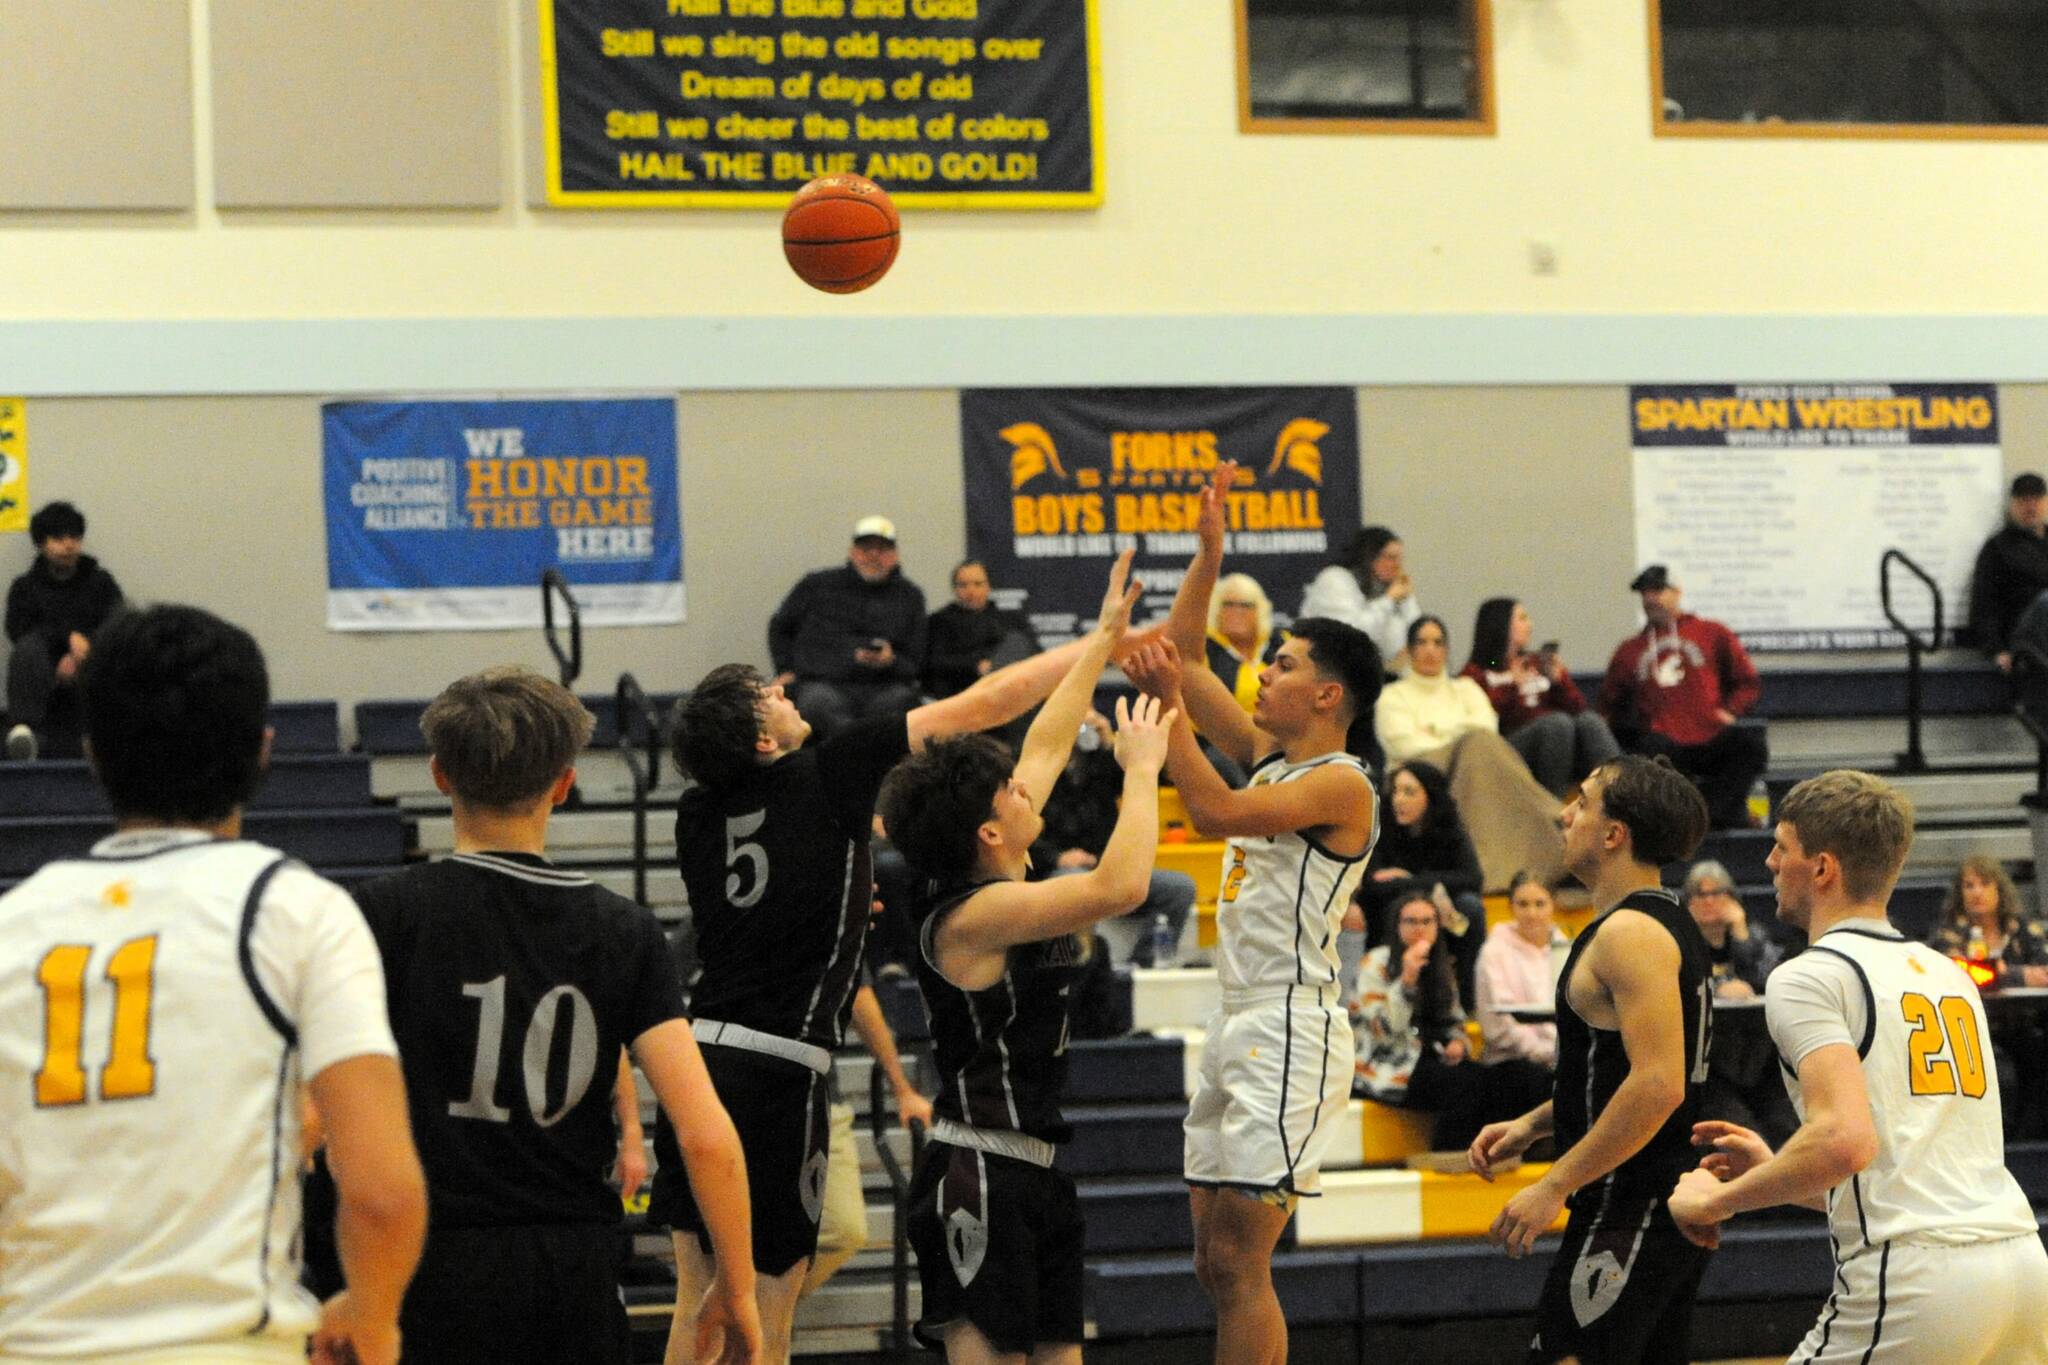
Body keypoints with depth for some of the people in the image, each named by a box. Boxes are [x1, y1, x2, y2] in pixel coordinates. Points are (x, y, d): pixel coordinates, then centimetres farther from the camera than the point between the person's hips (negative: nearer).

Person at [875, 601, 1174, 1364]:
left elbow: (1045, 748, 19)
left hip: (1038, 1171, 10)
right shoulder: (971, 916, -19)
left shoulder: (998, 886, 8)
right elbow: (1120, 886, -29)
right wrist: (1142, 770, -16)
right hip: (984, 1178, -10)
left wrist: (1103, 640, 22)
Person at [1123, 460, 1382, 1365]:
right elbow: (1184, 659, 20)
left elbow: (1214, 812, -24)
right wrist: (1208, 552, 12)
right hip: (1240, 1025, 10)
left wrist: (1166, 706, -21)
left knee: (1238, 1261, -13)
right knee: (1218, 1265, 10)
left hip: (1291, 1032, -10)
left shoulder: (1341, 784, -11)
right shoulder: (1270, 755, 14)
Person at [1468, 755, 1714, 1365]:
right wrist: (1531, 1126, 17)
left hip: (1629, 1215, -11)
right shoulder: (1669, 922, 15)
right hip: (1671, 1207, 11)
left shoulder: (1631, 932, -17)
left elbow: (1658, 1085, -26)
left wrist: (1555, 1185, -23)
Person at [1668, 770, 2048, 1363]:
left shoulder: (1808, 977, -3)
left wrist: (1718, 1200, -5)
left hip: (1916, 1279, -8)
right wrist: (1773, 1168, 30)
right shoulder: (1949, 974, 23)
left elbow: (1845, 1140, -19)